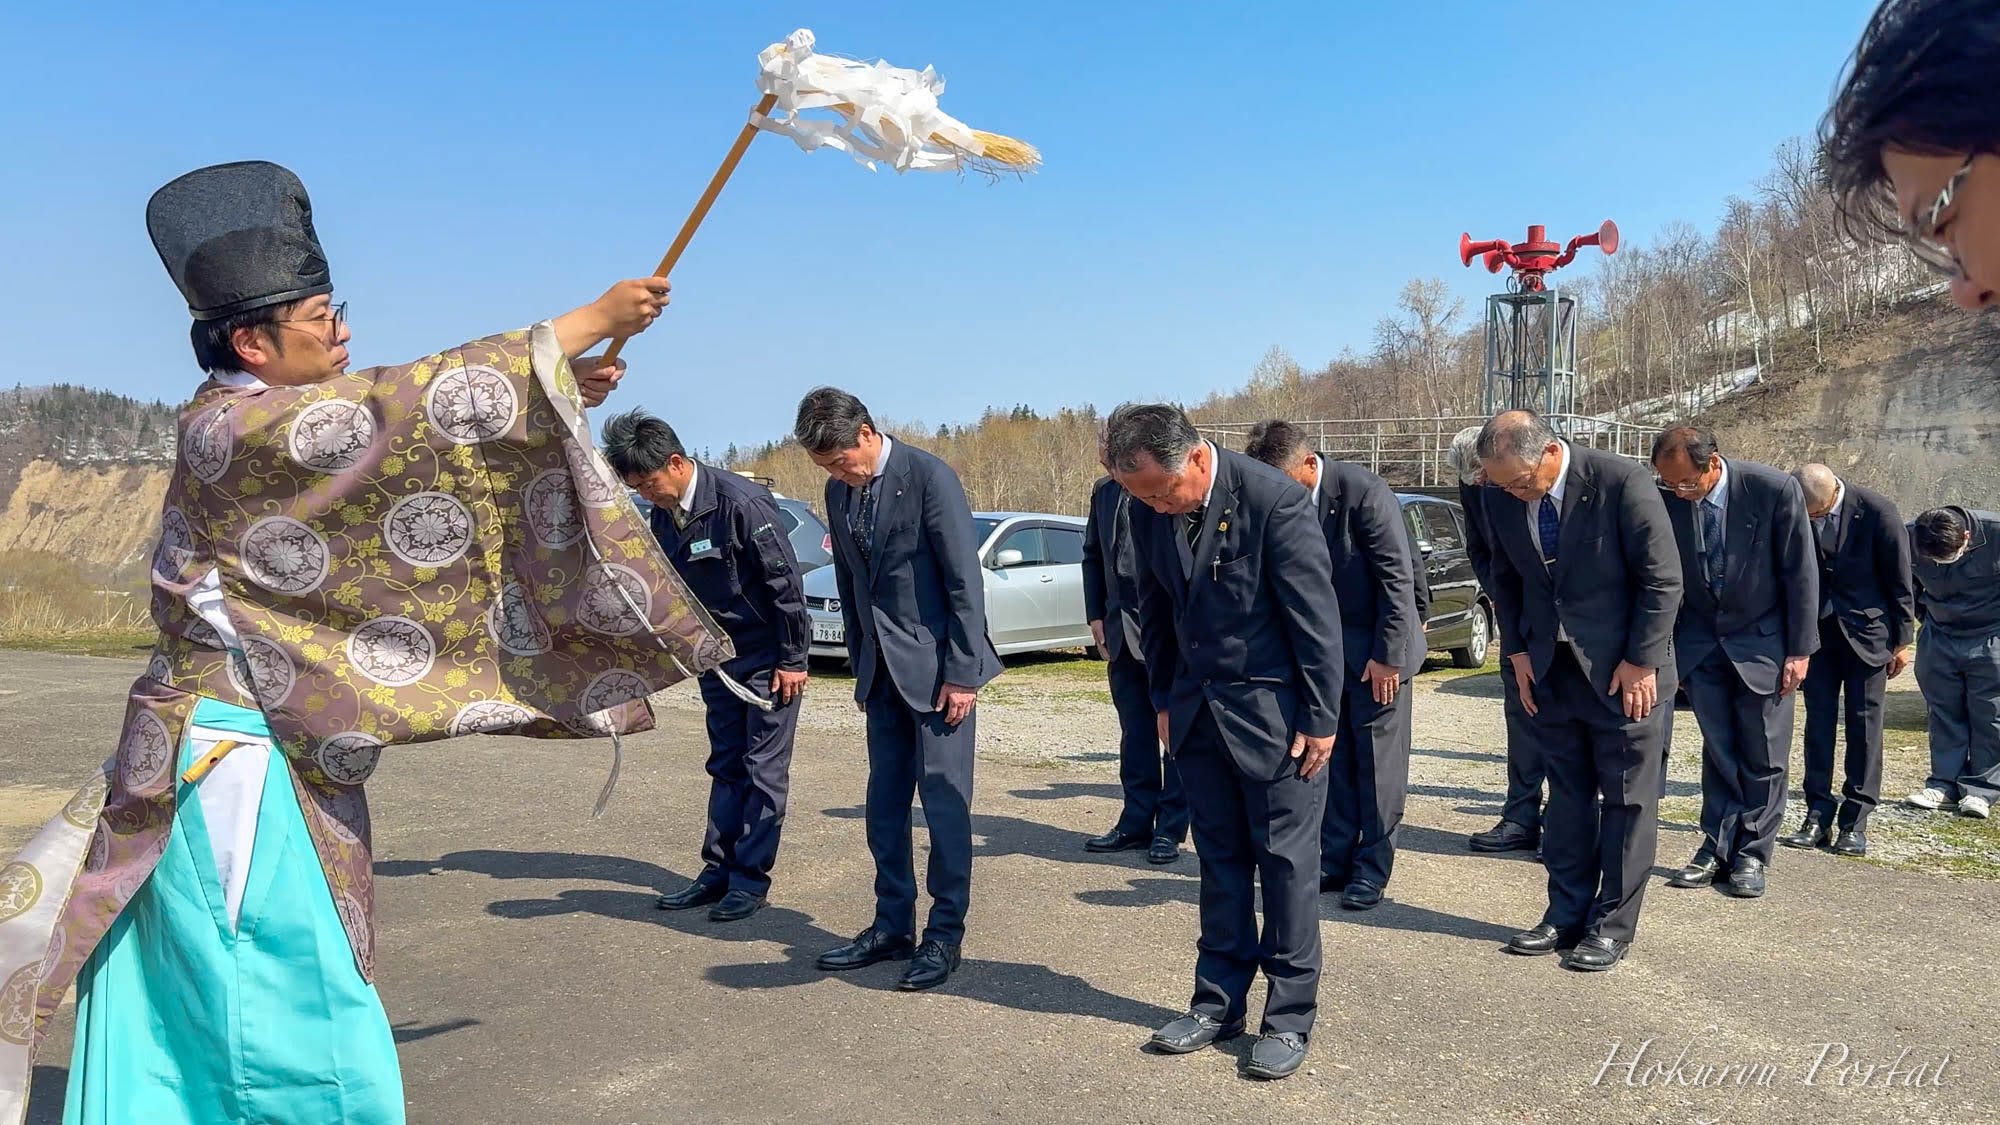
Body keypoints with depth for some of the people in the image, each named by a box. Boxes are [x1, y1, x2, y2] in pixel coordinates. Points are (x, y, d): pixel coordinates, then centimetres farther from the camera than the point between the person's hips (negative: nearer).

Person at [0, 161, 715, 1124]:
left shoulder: (260, 427, 11)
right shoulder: (229, 428, -16)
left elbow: (406, 446, 15)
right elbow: (424, 406, -21)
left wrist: (554, 398, 7)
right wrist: (593, 319, -16)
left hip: (270, 752, 9)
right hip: (240, 764, -9)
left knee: (186, 1023, 16)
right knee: (299, 1024, -1)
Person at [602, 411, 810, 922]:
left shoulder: (741, 502, -23)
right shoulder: (663, 514, -1)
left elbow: (786, 582, -19)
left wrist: (792, 659, -16)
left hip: (768, 656, -7)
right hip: (717, 656, 7)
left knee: (764, 769, -1)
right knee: (726, 765, 12)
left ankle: (750, 877, 6)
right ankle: (718, 870, 20)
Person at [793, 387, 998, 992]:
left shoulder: (928, 476, -13)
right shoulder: (840, 492, 8)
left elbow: (966, 580, -14)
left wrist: (962, 672, -14)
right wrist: (860, 662, 13)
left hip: (937, 665, -7)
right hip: (882, 669, 7)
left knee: (944, 799, -2)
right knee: (884, 800, 10)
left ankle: (945, 934, 9)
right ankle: (892, 927, 22)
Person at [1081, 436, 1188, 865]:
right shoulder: (1103, 491, 8)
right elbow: (1093, 556, 17)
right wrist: (1095, 615, 11)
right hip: (1122, 632, 6)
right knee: (1134, 731, 13)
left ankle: (1170, 828, 13)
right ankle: (1137, 822, 22)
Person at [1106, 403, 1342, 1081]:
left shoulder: (1274, 500, -20)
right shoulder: (1150, 510, -3)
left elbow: (1316, 615, -15)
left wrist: (1320, 719, -12)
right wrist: (1164, 700, 10)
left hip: (1273, 710, -5)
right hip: (1197, 710, 5)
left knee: (1286, 862, 3)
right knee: (1219, 857, 12)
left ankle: (1290, 1017, 15)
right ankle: (1219, 1002, 23)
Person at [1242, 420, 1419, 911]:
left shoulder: (1365, 492, -21)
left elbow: (1398, 577, -18)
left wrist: (1387, 654, -17)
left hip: (1376, 651, -5)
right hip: (1321, 650, 5)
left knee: (1377, 762, 3)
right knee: (1331, 758, 10)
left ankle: (1372, 870, 13)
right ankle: (1335, 860, 21)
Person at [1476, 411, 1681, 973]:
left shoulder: (1624, 482, -18)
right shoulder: (1501, 498, -3)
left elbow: (1663, 580, -12)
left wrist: (1641, 662, -13)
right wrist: (1517, 651, 3)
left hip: (1625, 671, -4)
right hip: (1550, 670, 5)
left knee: (1627, 799, 5)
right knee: (1567, 795, 12)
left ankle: (1613, 925, 15)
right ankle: (1566, 915, 21)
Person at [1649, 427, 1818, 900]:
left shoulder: (1775, 490, -19)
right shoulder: (1665, 500, -12)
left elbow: (1801, 573, -11)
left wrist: (1799, 650, -9)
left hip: (1763, 642, -2)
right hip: (1700, 643, 2)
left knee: (1762, 755, 5)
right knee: (1718, 749, 6)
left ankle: (1752, 855, 16)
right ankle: (1717, 848, 15)